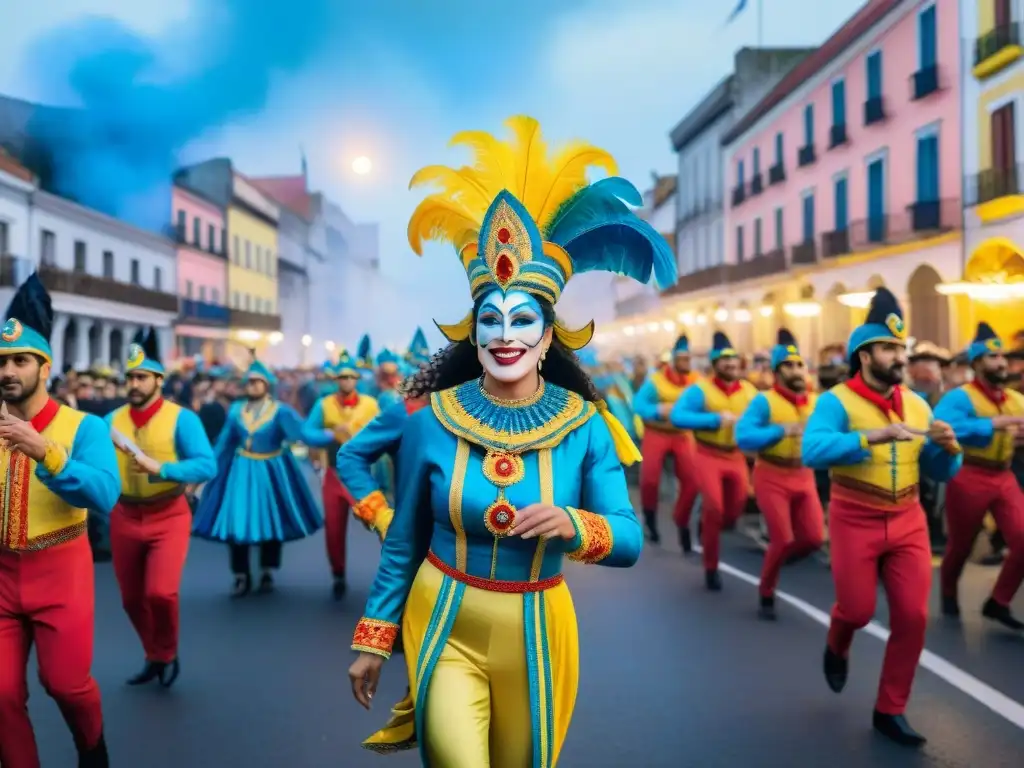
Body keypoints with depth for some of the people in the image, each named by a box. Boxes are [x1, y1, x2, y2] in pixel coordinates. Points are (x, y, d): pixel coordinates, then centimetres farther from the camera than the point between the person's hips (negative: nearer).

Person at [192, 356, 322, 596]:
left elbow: (301, 431, -24)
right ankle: (242, 577, 12)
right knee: (236, 521, -3)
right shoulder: (236, 410, 1)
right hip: (241, 472, 2)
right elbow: (224, 444, 7)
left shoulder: (280, 411, -9)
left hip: (271, 472, -2)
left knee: (271, 521, 9)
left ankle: (267, 574, 26)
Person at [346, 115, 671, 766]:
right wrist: (373, 640, 5)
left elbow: (631, 539, -8)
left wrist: (574, 526, -29)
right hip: (445, 626, -1)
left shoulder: (586, 425, -10)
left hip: (535, 633, 1)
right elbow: (403, 541, 1)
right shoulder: (431, 420, -9)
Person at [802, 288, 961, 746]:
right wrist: (873, 436, -37)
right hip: (855, 522, -4)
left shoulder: (917, 405, 5)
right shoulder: (837, 401, -12)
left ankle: (890, 710, 20)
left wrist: (948, 448, -13)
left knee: (913, 617, 2)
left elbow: (940, 473, 10)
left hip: (908, 521, 5)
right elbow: (812, 451, -29)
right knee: (858, 610, 0)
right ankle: (837, 647, 39)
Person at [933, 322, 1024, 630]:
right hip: (969, 478, -5)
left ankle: (998, 602, 14)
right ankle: (948, 593, 39)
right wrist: (995, 423, -36)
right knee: (961, 545, 11)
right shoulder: (960, 396, -15)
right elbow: (941, 426, -35)